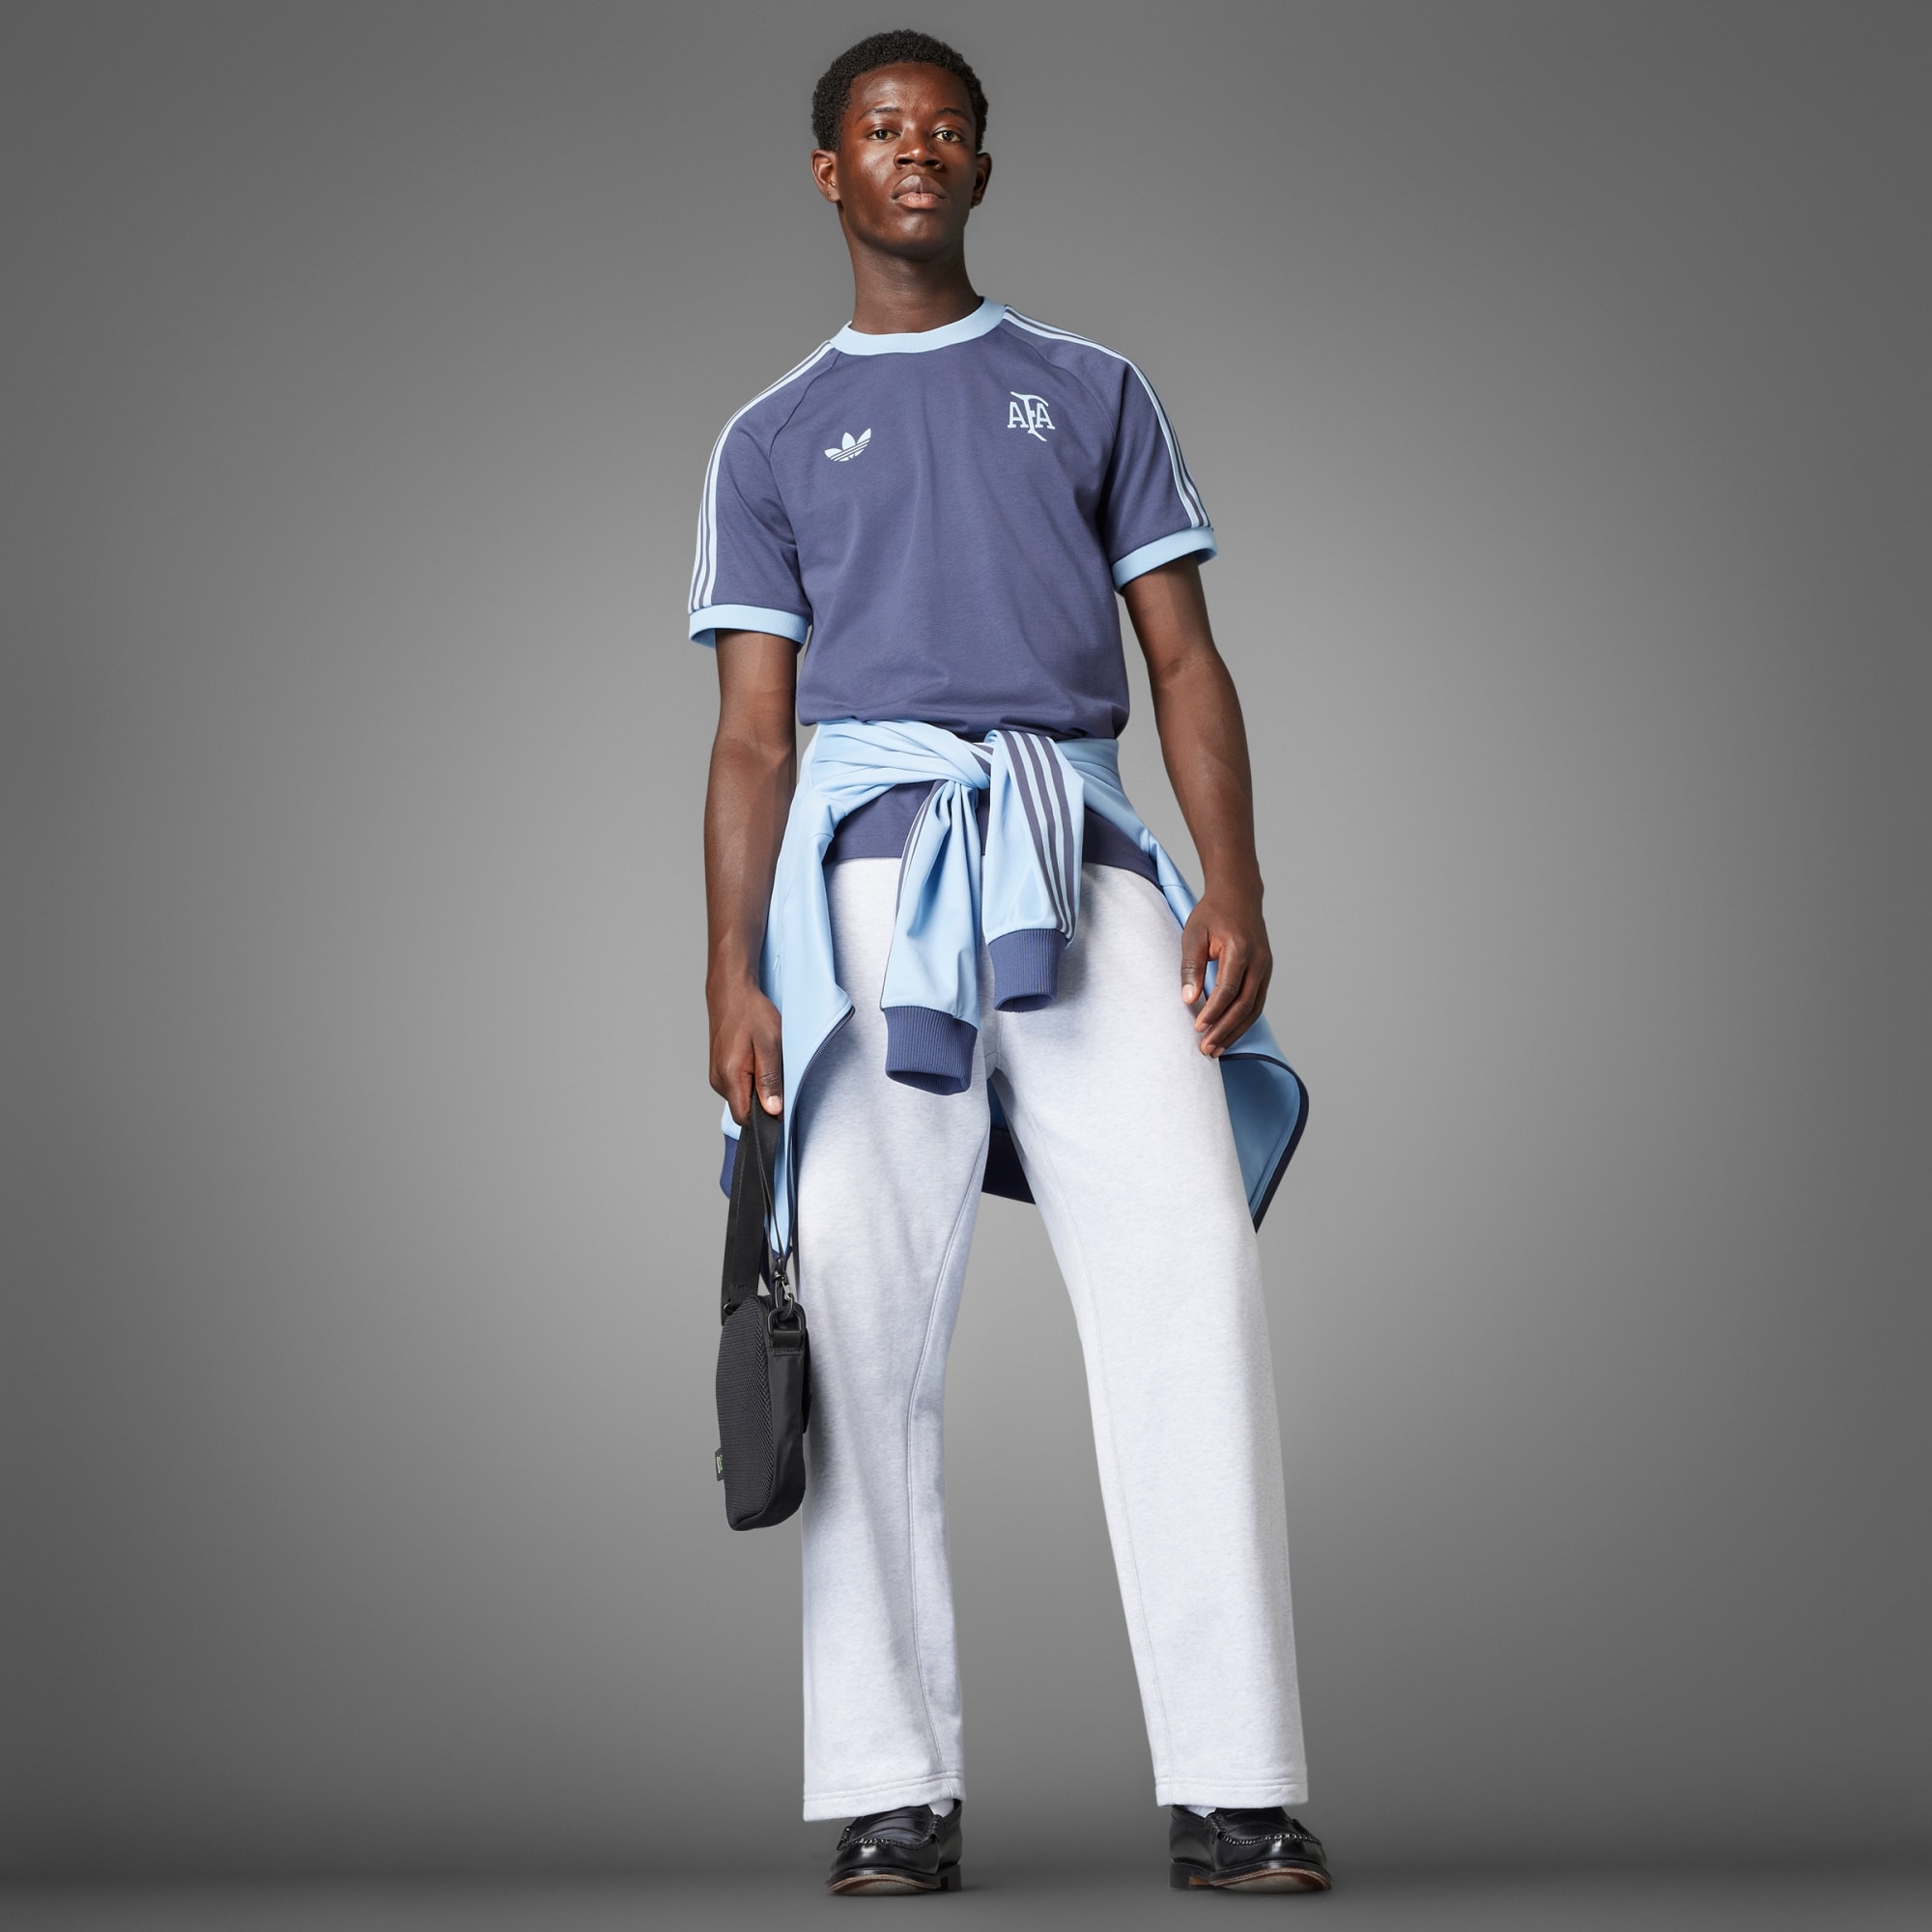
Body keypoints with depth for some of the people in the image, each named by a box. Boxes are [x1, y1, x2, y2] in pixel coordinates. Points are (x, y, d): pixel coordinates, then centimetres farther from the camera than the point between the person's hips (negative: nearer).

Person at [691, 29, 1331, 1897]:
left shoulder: (1090, 394, 23)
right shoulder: (773, 440, 21)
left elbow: (1184, 659, 15)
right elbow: (752, 729, 13)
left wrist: (1234, 887, -2)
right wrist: (732, 975, -1)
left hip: (1080, 854, 0)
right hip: (869, 849, 0)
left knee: (1187, 1266, -15)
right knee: (858, 1280, -11)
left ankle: (1230, 1788, -17)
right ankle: (894, 1789, -9)